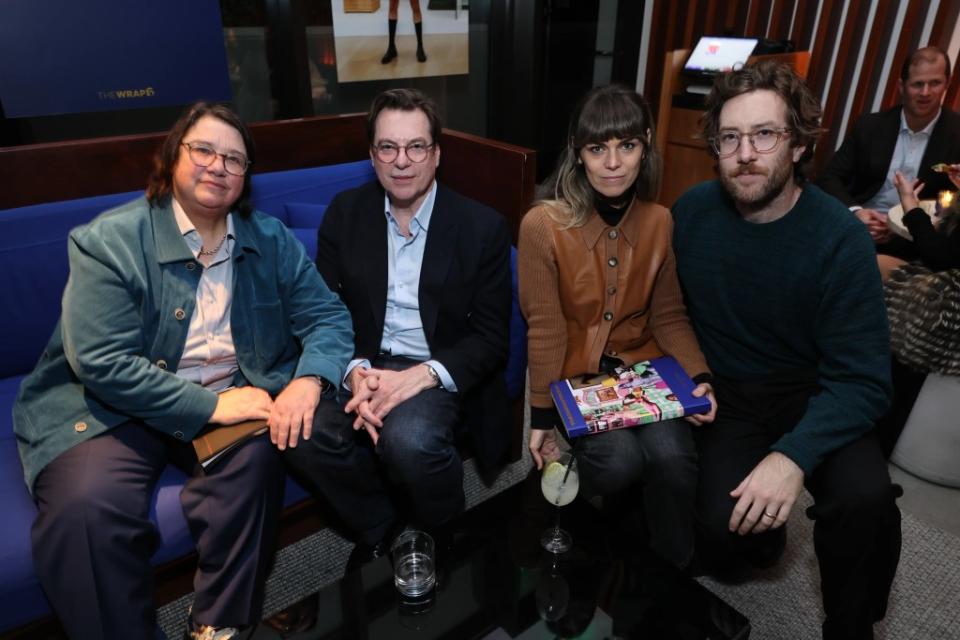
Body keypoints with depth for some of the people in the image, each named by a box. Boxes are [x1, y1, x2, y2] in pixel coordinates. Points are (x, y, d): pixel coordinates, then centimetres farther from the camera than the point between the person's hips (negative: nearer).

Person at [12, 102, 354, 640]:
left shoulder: (271, 240, 3)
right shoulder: (108, 241, -8)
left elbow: (327, 315, 0)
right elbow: (101, 362, -17)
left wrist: (308, 380, -22)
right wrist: (209, 405, -23)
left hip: (226, 400, 2)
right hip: (111, 407, -2)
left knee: (256, 459, -27)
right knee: (86, 508, -28)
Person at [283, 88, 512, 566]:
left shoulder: (482, 227, -3)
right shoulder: (344, 213, 5)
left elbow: (491, 339, -4)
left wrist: (423, 375, -22)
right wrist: (355, 372, -18)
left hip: (439, 376, -2)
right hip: (362, 366, 3)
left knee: (408, 440, -34)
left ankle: (446, 541, 1)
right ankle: (384, 529, 2)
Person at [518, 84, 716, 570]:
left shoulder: (660, 222, -2)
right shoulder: (543, 224, -15)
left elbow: (668, 316, 6)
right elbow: (545, 329, -10)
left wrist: (700, 377, -11)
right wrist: (542, 415, -6)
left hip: (643, 367, 3)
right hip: (574, 374, -3)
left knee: (672, 455, -23)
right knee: (620, 459, -26)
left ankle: (672, 570, 6)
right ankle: (579, 470, 12)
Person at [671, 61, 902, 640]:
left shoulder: (840, 237, -16)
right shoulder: (692, 212, -7)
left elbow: (863, 379, -18)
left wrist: (793, 455, -33)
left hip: (811, 398, -1)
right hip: (723, 397, 1)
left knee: (866, 499, -28)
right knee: (722, 527, -22)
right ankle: (761, 533, 18)